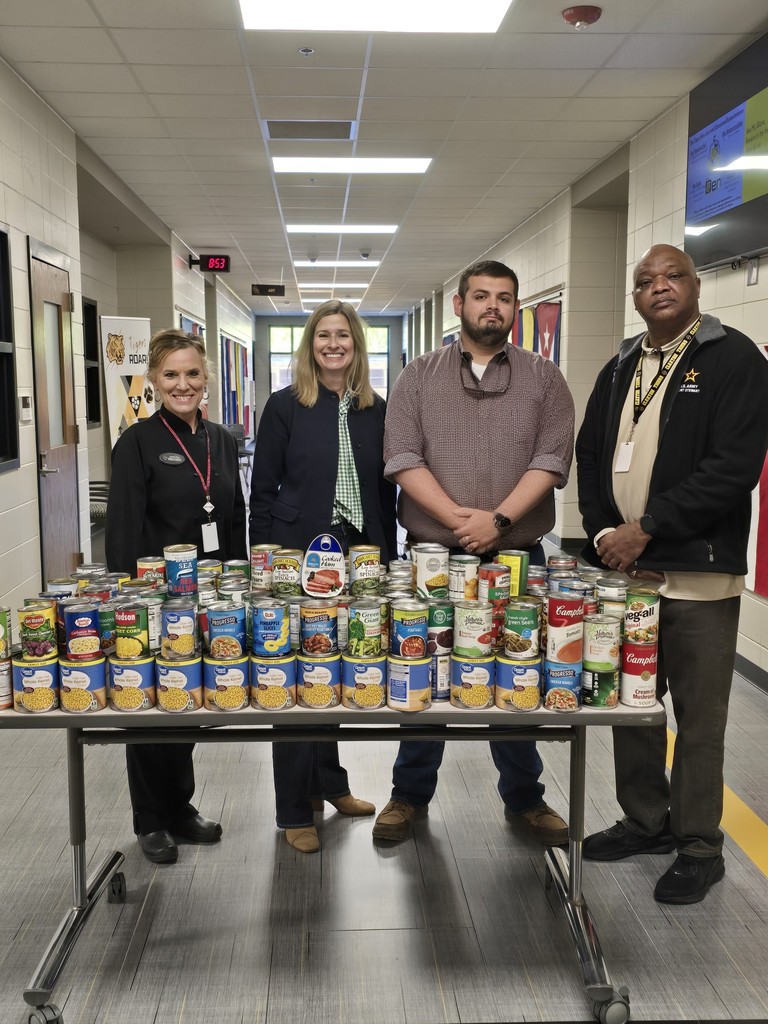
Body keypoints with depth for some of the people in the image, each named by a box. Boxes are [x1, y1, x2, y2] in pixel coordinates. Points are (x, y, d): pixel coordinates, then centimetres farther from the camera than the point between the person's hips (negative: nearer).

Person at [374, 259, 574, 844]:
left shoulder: (543, 378, 5)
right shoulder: (419, 376, 5)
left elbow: (552, 459, -6)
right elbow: (402, 458, -5)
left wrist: (498, 519, -18)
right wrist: (458, 519, -16)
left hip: (517, 556, 0)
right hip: (432, 555, 0)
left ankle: (524, 800, 29)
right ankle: (410, 795, 27)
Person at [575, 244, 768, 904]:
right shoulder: (620, 369, 15)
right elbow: (589, 455, 14)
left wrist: (645, 529, -17)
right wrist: (603, 534, -3)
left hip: (697, 574, -6)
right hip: (623, 568, 6)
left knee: (699, 717, 5)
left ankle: (699, 847, 22)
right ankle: (646, 822, 33)